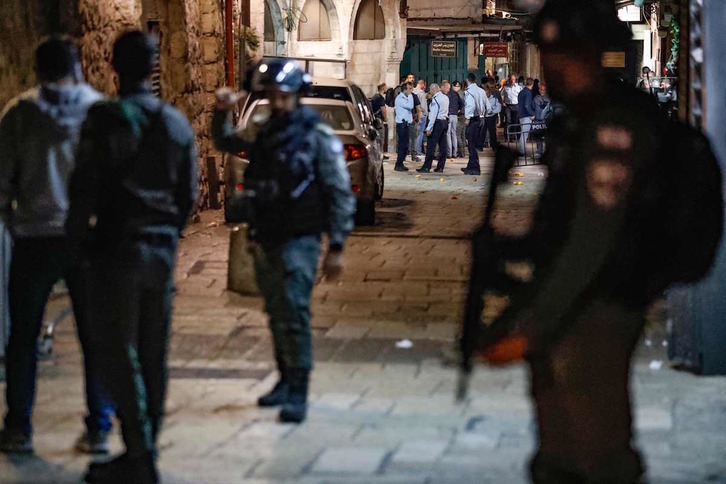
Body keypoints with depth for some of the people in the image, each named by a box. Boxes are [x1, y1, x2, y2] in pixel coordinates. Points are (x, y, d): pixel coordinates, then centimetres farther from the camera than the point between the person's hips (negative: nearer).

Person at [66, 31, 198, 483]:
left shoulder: (107, 120, -12)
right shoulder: (177, 123, 6)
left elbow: (86, 187, -13)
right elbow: (189, 192, 10)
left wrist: (79, 237, 1)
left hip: (117, 249, -5)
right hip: (162, 251, 5)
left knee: (119, 356, -2)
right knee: (153, 356, 11)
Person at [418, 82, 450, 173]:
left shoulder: (435, 98, -13)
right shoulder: (446, 98, 12)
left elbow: (433, 114, -16)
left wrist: (429, 128, -16)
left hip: (437, 122, -8)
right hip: (445, 121, 8)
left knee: (431, 146, -5)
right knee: (443, 146, 7)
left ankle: (426, 167, -5)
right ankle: (440, 167, 10)